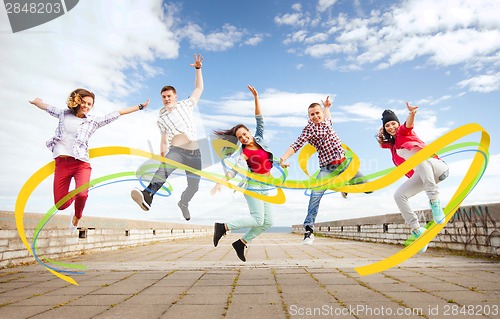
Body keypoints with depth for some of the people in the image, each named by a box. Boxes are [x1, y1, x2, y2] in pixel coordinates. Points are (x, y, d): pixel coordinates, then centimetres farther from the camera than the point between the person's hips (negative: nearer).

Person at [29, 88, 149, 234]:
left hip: (81, 163, -2)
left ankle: (77, 218, 7)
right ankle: (73, 194, 38)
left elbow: (118, 113, 9)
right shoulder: (64, 114, 13)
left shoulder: (93, 120, 10)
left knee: (82, 195, -27)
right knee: (61, 205, 0)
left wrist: (140, 106, 10)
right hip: (61, 163, 2)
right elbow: (47, 107, 31)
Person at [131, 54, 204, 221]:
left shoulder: (185, 105, 14)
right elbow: (164, 141, 14)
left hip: (194, 152, 1)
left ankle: (183, 203, 33)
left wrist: (198, 69, 7)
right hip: (176, 150, -1)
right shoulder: (161, 118, 15)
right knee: (164, 169, -33)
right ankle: (147, 196, -55)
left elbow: (199, 89, 15)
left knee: (194, 185, 4)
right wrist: (162, 158, 3)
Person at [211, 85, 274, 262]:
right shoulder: (244, 153, -8)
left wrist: (256, 98, -3)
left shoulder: (259, 139, 7)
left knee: (267, 222, 2)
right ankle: (223, 226, -6)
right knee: (257, 219, -16)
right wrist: (220, 182, -33)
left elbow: (260, 119, 4)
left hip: (266, 187, 6)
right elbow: (235, 169, -19)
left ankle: (241, 243, 11)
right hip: (254, 186, -6)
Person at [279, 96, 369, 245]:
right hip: (327, 167, -6)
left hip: (344, 162, 6)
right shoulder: (309, 129, -9)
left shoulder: (326, 122, 10)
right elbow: (296, 145, -22)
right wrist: (284, 158, -34)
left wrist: (327, 106, 29)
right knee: (315, 195, -20)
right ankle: (309, 229, -10)